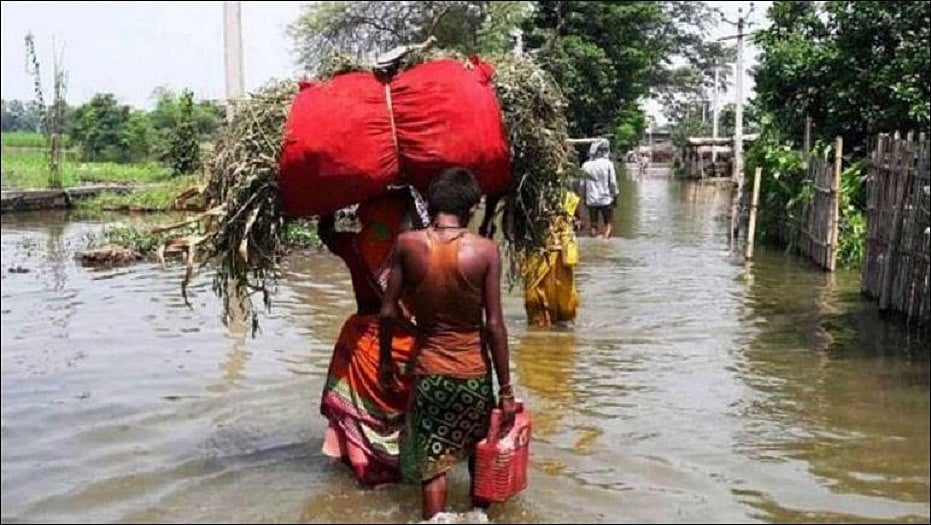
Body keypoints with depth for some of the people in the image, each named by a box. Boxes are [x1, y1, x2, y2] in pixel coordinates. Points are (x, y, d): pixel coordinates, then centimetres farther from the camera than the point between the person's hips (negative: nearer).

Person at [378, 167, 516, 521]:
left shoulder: (407, 244, -9)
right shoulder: (485, 250, -13)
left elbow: (388, 311, -5)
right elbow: (494, 324, -13)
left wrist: (386, 359, 12)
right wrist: (506, 389, -5)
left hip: (427, 370, 0)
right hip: (473, 372, 0)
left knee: (433, 464, 9)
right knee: (481, 454, 23)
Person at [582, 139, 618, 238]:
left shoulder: (586, 165, -1)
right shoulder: (608, 164, -9)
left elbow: (583, 184, 1)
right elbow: (613, 182, -6)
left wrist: (585, 198, 11)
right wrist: (615, 196, 6)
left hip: (591, 200, 3)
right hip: (606, 199, -2)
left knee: (593, 225, 12)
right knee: (608, 223, 8)